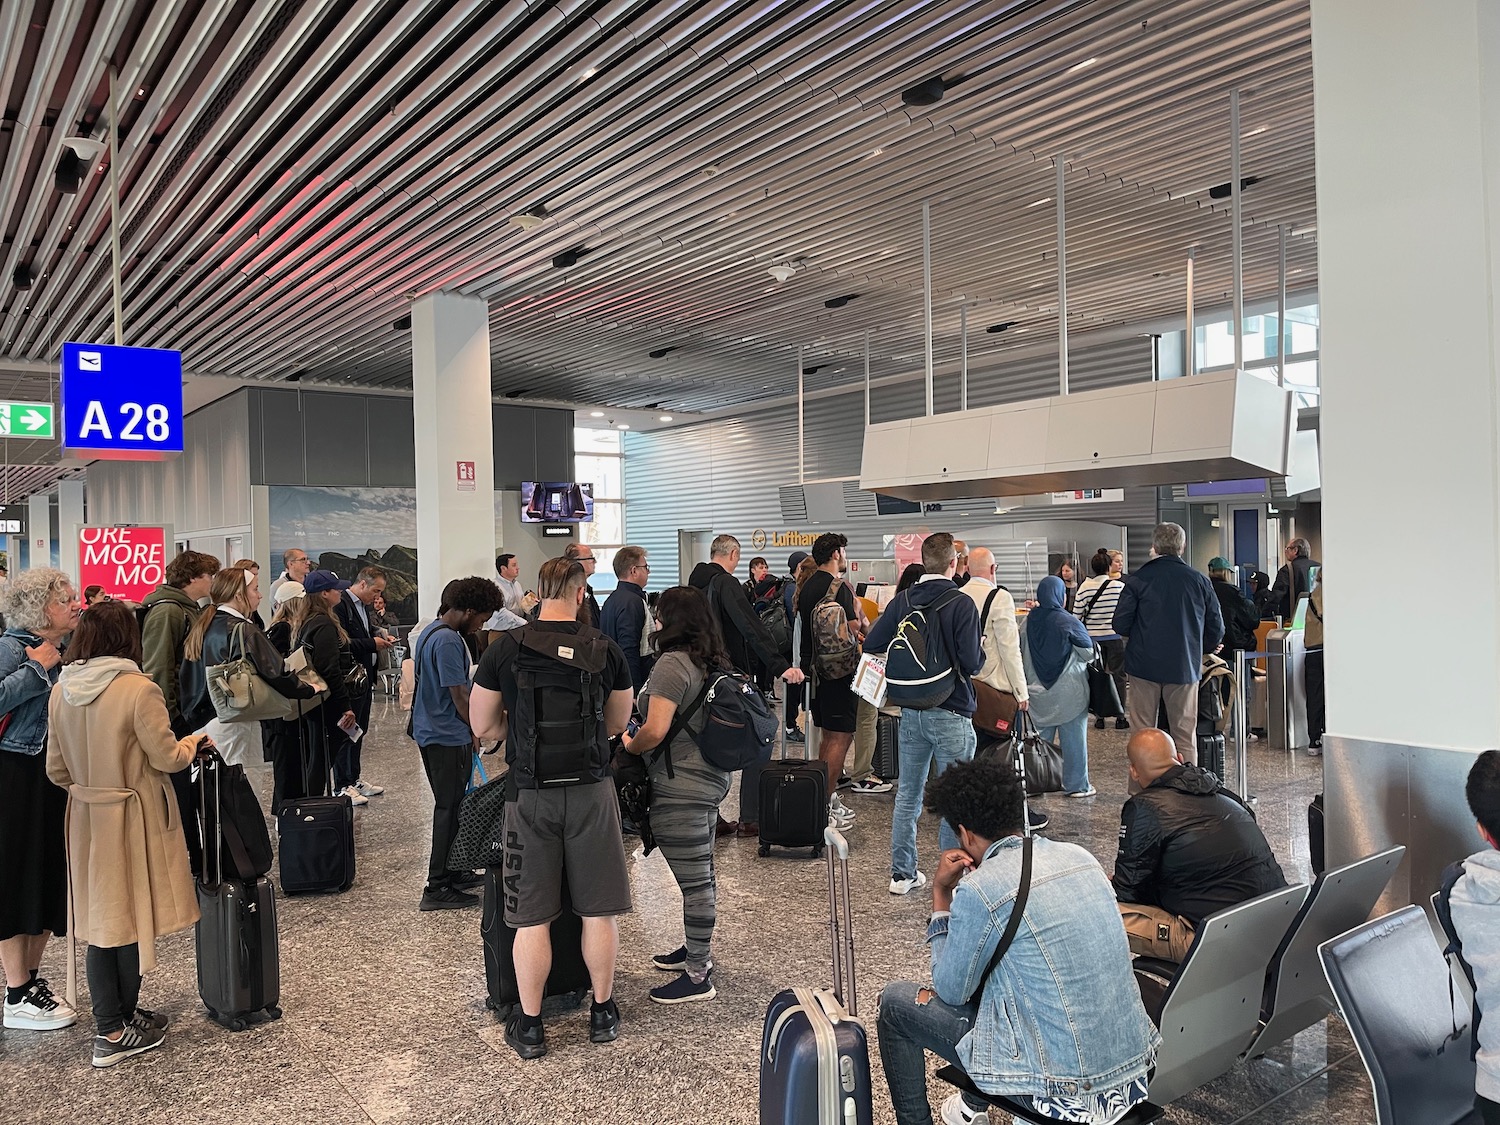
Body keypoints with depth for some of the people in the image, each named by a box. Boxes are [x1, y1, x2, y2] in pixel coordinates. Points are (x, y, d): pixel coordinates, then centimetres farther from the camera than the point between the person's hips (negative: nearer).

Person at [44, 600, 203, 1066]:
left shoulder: (61, 692, -1)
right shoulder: (139, 690, -20)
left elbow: (56, 769, 7)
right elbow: (166, 758, -14)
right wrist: (191, 744, 6)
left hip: (85, 819, 5)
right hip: (133, 820, -5)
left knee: (100, 920, 14)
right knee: (132, 918, 9)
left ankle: (110, 1023, 21)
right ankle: (121, 1030, 21)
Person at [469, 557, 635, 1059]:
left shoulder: (505, 649, -5)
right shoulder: (606, 649, -2)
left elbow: (483, 726, 3)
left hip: (532, 795, -1)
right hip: (592, 792, 1)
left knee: (531, 919, 10)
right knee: (599, 911, 13)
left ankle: (529, 1026, 20)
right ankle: (602, 1013, 27)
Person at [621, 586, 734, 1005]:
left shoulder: (672, 664, -17)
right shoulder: (712, 663, 10)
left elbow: (655, 731, -24)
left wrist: (629, 746, -3)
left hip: (680, 787, -10)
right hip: (710, 778, 10)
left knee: (693, 880, -2)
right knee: (701, 875, 21)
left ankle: (698, 976, 7)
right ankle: (697, 949, 37)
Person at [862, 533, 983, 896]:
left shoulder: (903, 600, 2)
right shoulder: (961, 604, -14)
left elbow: (871, 646, 3)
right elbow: (971, 662, -18)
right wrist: (981, 655, 3)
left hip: (911, 711, 5)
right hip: (951, 713, -5)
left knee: (907, 795, 14)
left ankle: (902, 873, 22)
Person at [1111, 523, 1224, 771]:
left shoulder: (1138, 579, -7)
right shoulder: (1199, 581, 1)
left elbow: (1120, 625, -8)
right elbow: (1217, 628, 6)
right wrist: (1204, 649, 26)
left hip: (1144, 666, -1)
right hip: (1185, 667, 2)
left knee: (1142, 734, 7)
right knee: (1185, 735, 10)